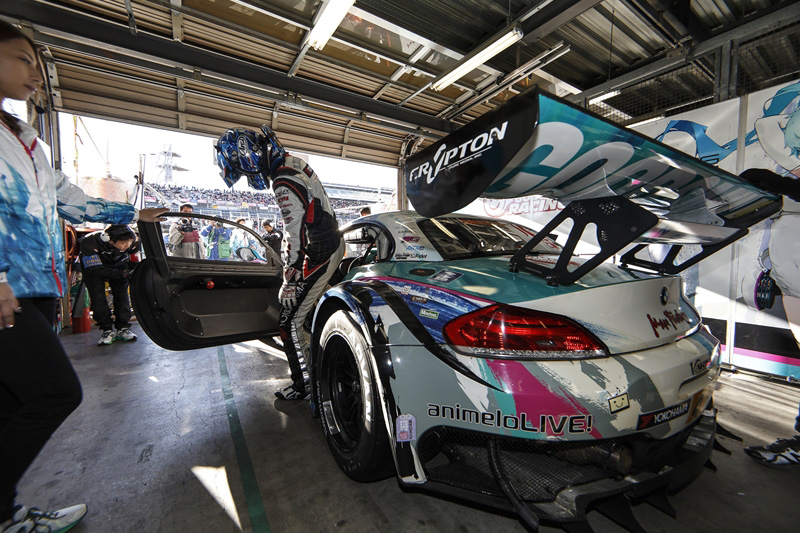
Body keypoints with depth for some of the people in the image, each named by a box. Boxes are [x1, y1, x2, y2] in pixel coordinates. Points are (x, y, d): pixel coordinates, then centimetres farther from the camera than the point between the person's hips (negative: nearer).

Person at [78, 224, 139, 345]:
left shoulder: (132, 243, -30)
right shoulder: (90, 243, -38)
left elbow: (133, 262, -10)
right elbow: (95, 270, -36)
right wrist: (121, 273, -47)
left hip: (117, 264, 2)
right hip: (92, 263, -2)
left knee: (122, 294, -5)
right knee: (98, 297, -10)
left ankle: (123, 328, 4)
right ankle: (107, 330, 1)